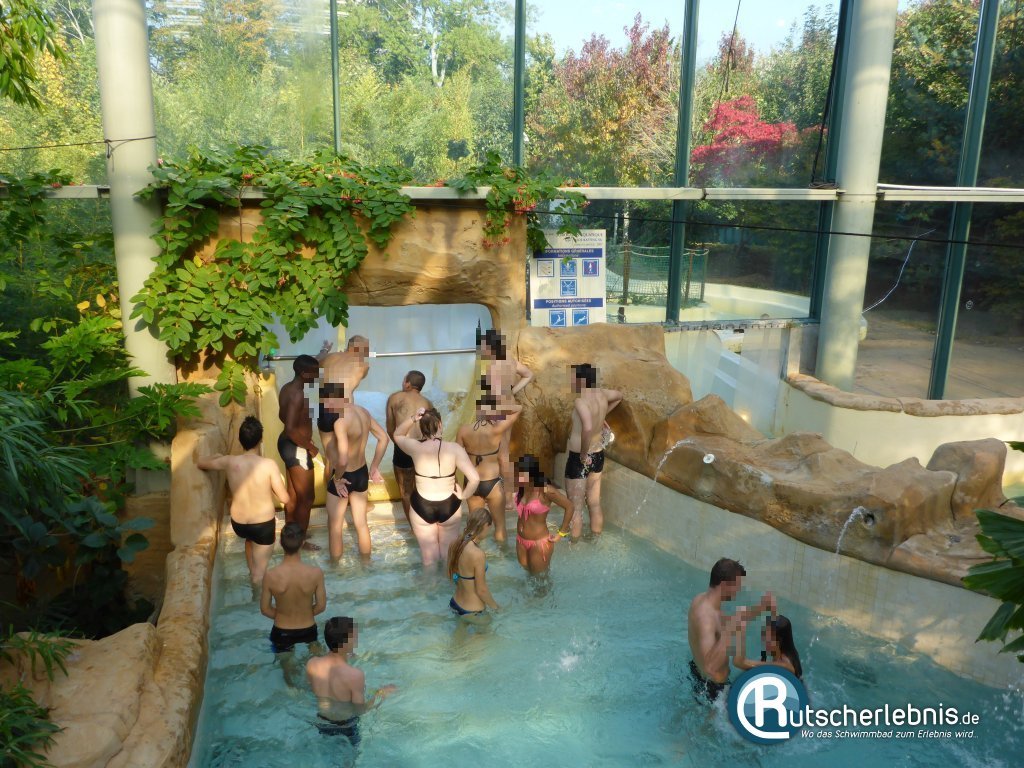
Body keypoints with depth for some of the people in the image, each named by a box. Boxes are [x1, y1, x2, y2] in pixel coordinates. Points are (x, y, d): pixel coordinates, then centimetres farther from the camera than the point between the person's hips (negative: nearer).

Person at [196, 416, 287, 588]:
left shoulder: (229, 462, -13)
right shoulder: (268, 464, -22)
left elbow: (200, 463, 7)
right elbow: (284, 499, -16)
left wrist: (217, 456, 25)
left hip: (238, 524, 5)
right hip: (264, 525, -4)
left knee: (250, 537, 40)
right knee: (260, 573, 13)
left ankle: (252, 573, 54)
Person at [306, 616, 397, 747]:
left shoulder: (311, 664, -23)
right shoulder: (355, 675, -36)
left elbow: (315, 690, -3)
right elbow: (360, 710, -22)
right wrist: (382, 694, -8)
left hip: (322, 724, 4)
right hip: (347, 726, -4)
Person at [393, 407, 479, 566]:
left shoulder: (415, 447, -15)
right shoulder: (454, 449, -18)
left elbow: (397, 435, 7)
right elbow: (475, 478, -24)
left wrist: (412, 419, -10)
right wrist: (463, 495, -7)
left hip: (421, 507, 0)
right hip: (449, 506, 0)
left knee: (429, 554, 19)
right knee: (449, 551, 24)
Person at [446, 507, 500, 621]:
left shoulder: (454, 544, -7)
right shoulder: (478, 554, -31)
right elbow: (481, 590, -21)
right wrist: (495, 606, -5)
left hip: (454, 603, 7)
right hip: (472, 611, -7)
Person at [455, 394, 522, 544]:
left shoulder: (464, 429, -10)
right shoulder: (496, 429, -20)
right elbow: (519, 408, -12)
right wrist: (497, 409, -16)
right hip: (492, 484, -4)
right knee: (500, 525, 14)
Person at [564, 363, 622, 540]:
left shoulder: (581, 399, -25)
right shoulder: (601, 394, -1)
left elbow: (587, 427, -42)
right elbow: (619, 395, 23)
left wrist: (583, 454, -27)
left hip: (578, 459, -8)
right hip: (598, 456, 8)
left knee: (575, 509, 6)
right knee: (595, 505, 18)